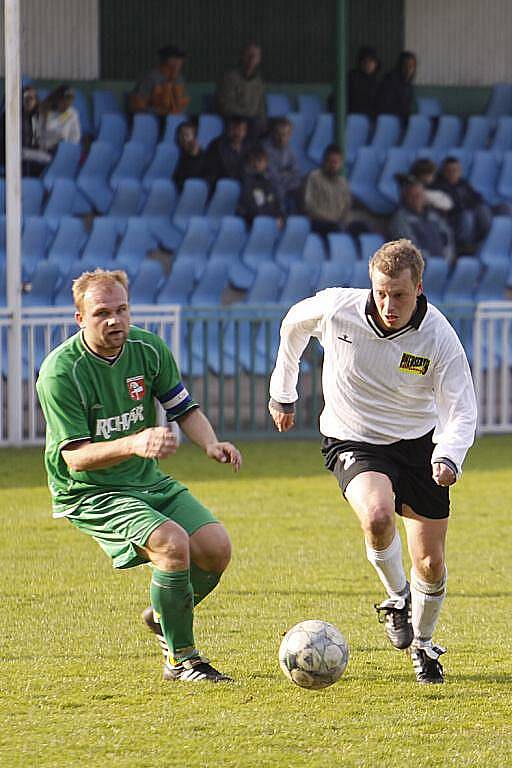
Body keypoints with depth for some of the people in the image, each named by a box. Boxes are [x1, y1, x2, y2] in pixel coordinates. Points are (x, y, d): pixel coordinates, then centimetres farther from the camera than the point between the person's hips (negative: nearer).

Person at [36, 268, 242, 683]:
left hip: (148, 481, 6)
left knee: (216, 547, -8)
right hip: (87, 492, -6)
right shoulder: (60, 372, -20)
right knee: (172, 541, -28)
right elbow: (75, 458, -23)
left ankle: (165, 617, 22)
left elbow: (184, 408, 9)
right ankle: (180, 659, -12)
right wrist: (134, 444, -39)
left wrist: (211, 444, -12)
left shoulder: (148, 348, -3)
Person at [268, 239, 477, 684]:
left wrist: (448, 457, -38)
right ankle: (397, 598, -4)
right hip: (353, 443, -1)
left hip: (418, 445, 1)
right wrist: (283, 393, 16)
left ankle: (423, 644, 32)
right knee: (378, 516, -33)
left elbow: (461, 411, -17)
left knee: (430, 564, 2)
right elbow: (294, 324, 5)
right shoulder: (336, 309, -18)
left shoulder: (439, 338, -19)